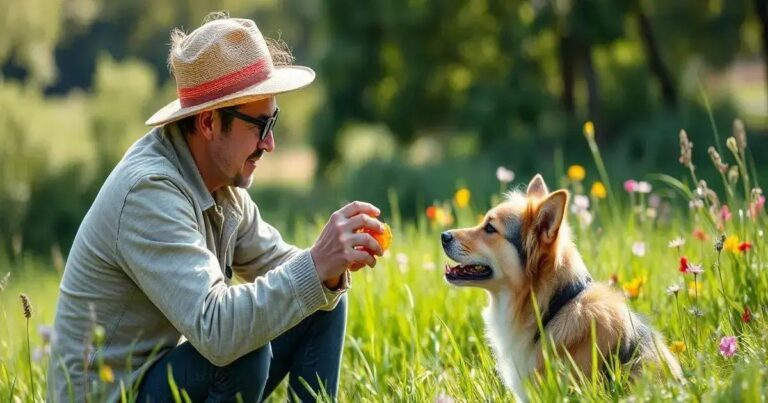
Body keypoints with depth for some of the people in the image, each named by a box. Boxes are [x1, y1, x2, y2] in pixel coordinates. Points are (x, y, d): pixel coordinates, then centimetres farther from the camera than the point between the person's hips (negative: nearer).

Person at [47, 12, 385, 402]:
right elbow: (216, 332, -37)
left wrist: (333, 263, -14)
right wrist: (315, 266, -35)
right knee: (245, 350, -33)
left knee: (323, 303, 7)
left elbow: (277, 265, 9)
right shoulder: (149, 192, -27)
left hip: (171, 371, 10)